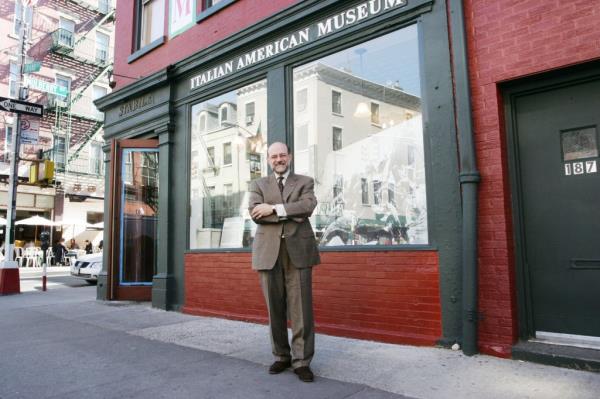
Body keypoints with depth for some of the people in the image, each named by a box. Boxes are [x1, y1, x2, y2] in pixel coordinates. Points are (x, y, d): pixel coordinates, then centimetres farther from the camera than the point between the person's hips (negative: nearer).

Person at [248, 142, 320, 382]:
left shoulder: (305, 182, 12)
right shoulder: (258, 185, 14)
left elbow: (308, 206, -8)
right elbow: (255, 213, -4)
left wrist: (274, 208, -13)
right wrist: (292, 214, -12)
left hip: (298, 250, -1)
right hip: (268, 252, 1)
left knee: (301, 307, -3)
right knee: (275, 308, 8)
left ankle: (302, 361, 7)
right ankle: (282, 356, 22)